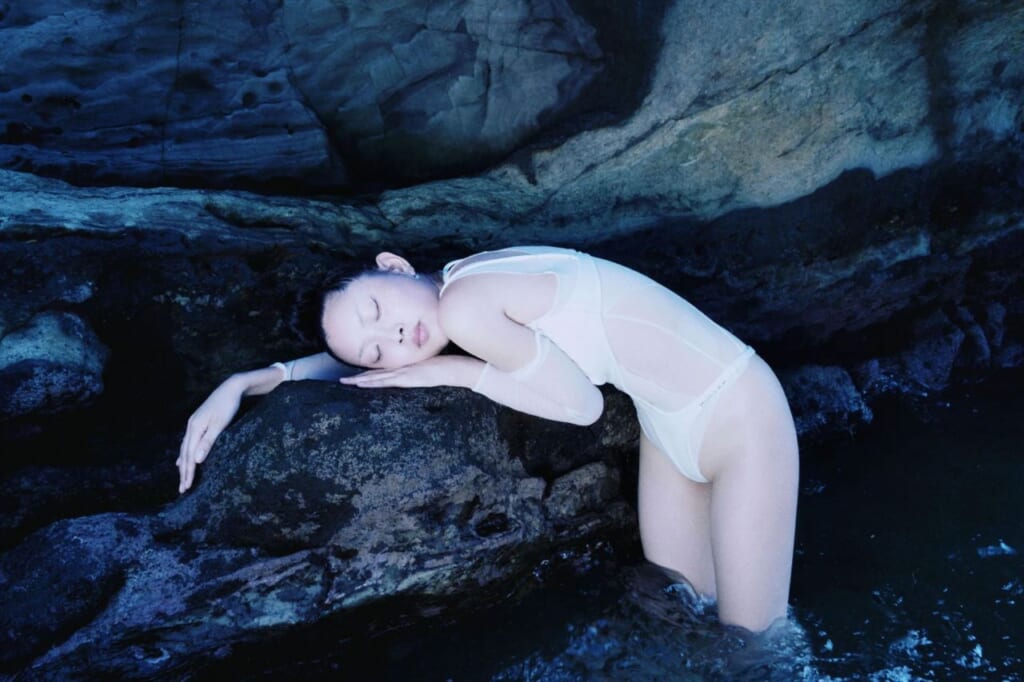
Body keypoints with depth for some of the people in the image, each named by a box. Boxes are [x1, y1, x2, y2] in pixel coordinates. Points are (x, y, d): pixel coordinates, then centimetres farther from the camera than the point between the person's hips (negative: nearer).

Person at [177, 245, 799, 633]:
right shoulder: (472, 314, -3)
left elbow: (581, 404, -21)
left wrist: (455, 372, -14)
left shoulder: (465, 303, -28)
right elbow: (359, 359, 12)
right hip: (667, 431, 8)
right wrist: (246, 383, 2)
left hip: (738, 422, -8)